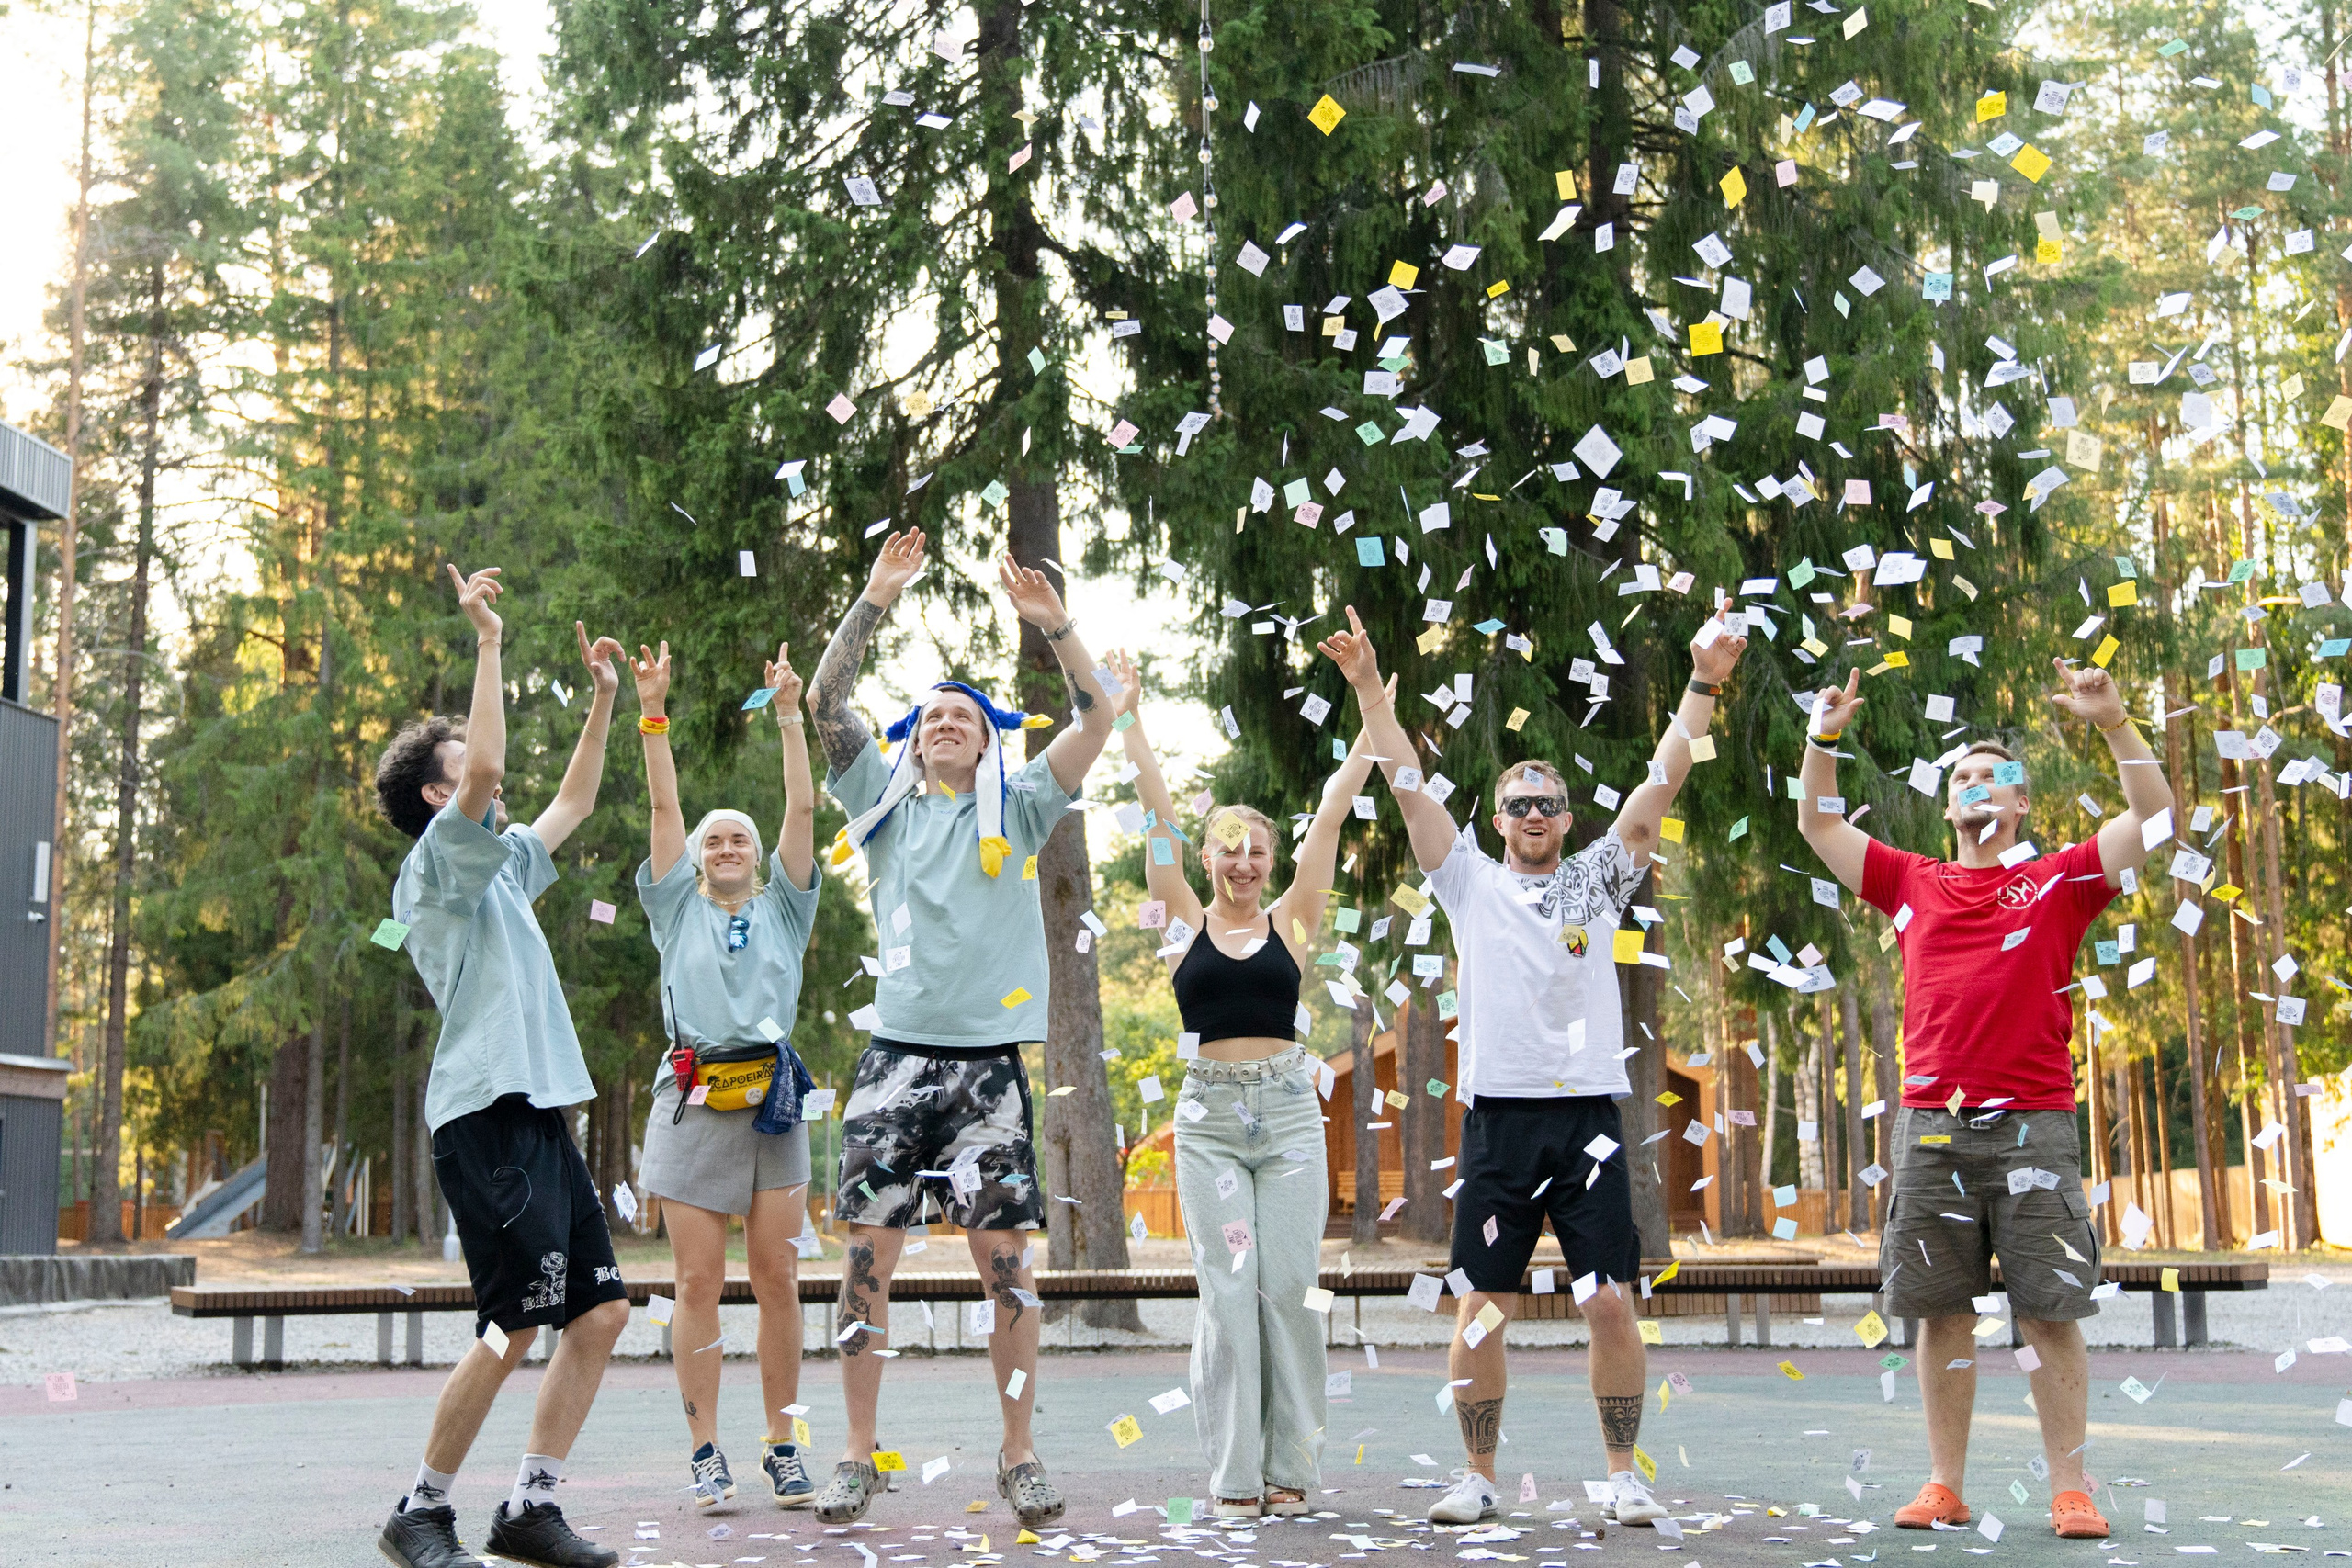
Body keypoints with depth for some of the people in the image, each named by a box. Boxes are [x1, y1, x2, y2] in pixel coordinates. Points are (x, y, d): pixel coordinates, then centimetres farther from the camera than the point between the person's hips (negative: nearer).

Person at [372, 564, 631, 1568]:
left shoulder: (499, 868, 23)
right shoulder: (437, 862, -3)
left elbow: (573, 804, 36)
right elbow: (486, 775, -20)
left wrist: (603, 700, 31)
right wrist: (486, 639, -16)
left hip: (541, 1116, 9)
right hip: (488, 1117, -9)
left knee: (601, 1311, 4)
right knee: (515, 1326, -12)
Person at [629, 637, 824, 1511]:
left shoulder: (783, 909, 14)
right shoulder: (679, 909, 13)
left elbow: (803, 810, 6)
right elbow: (663, 806, 5)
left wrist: (788, 716, 0)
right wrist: (652, 713, -2)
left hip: (772, 1098, 1)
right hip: (694, 1100, -1)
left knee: (778, 1278, 0)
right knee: (699, 1282, -2)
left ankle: (782, 1445, 7)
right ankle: (705, 1451, 3)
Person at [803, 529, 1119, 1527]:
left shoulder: (1016, 808, 11)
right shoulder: (886, 803, 13)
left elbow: (1097, 718, 1)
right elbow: (825, 703, 4)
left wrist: (1052, 624, -11)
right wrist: (876, 599, -2)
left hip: (989, 1060, -1)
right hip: (897, 1055, 1)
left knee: (1004, 1254, -2)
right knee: (868, 1252, -2)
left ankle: (1019, 1456, 9)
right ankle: (859, 1456, 8)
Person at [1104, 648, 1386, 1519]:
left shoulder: (1290, 922, 6)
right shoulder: (1185, 922, 5)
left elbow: (1332, 814, 5)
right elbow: (1155, 813, 4)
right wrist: (1128, 717, 4)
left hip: (1288, 1111, 1)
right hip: (1209, 1116, -1)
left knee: (1289, 1287, 0)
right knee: (1228, 1290, -3)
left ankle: (1289, 1466, 9)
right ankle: (1235, 1474, 3)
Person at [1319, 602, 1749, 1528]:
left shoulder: (1599, 880, 12)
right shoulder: (1471, 884, 11)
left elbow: (1661, 783, 6)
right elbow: (1409, 786, 5)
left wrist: (1703, 686, -3)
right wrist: (1367, 686, -2)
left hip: (1588, 1116, 0)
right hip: (1498, 1115, 0)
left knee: (1612, 1303, -2)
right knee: (1481, 1306, 2)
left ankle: (1623, 1477, 10)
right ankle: (1478, 1477, 13)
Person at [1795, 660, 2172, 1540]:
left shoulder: (2060, 881, 8)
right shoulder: (1912, 884, 14)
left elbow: (2154, 819, 0)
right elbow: (1818, 828, 18)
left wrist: (2113, 724, -9)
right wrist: (1823, 740, 7)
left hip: (2033, 1122, -2)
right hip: (1931, 1124, 2)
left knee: (2051, 1311, -2)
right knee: (1941, 1310, 5)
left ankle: (2069, 1490, 4)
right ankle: (1945, 1486, 11)